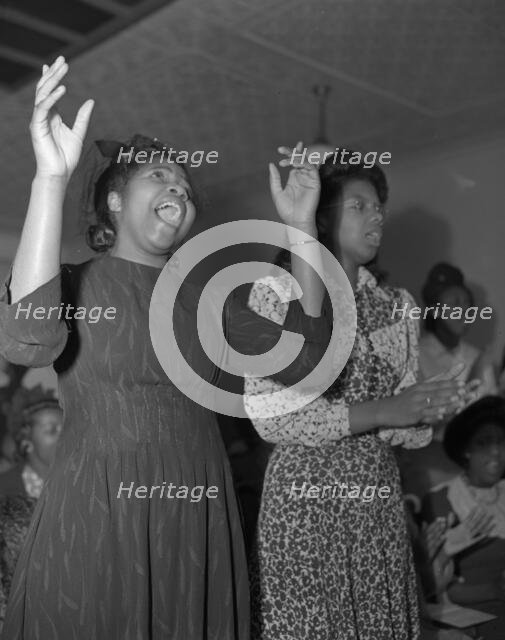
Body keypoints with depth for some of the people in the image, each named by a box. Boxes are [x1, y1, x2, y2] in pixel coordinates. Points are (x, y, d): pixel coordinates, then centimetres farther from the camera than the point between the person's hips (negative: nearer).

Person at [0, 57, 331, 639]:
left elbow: (302, 356, 3)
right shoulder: (73, 284, -1)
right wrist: (52, 176, -28)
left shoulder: (206, 300, 12)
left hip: (197, 521, 4)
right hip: (97, 518, -4)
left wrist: (299, 229, -1)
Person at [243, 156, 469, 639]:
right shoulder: (276, 292, -5)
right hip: (304, 502, -4)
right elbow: (268, 415, -14)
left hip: (379, 503, 5)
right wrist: (380, 412, -19)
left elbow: (406, 426, 8)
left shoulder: (397, 305, 8)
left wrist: (425, 412, -15)